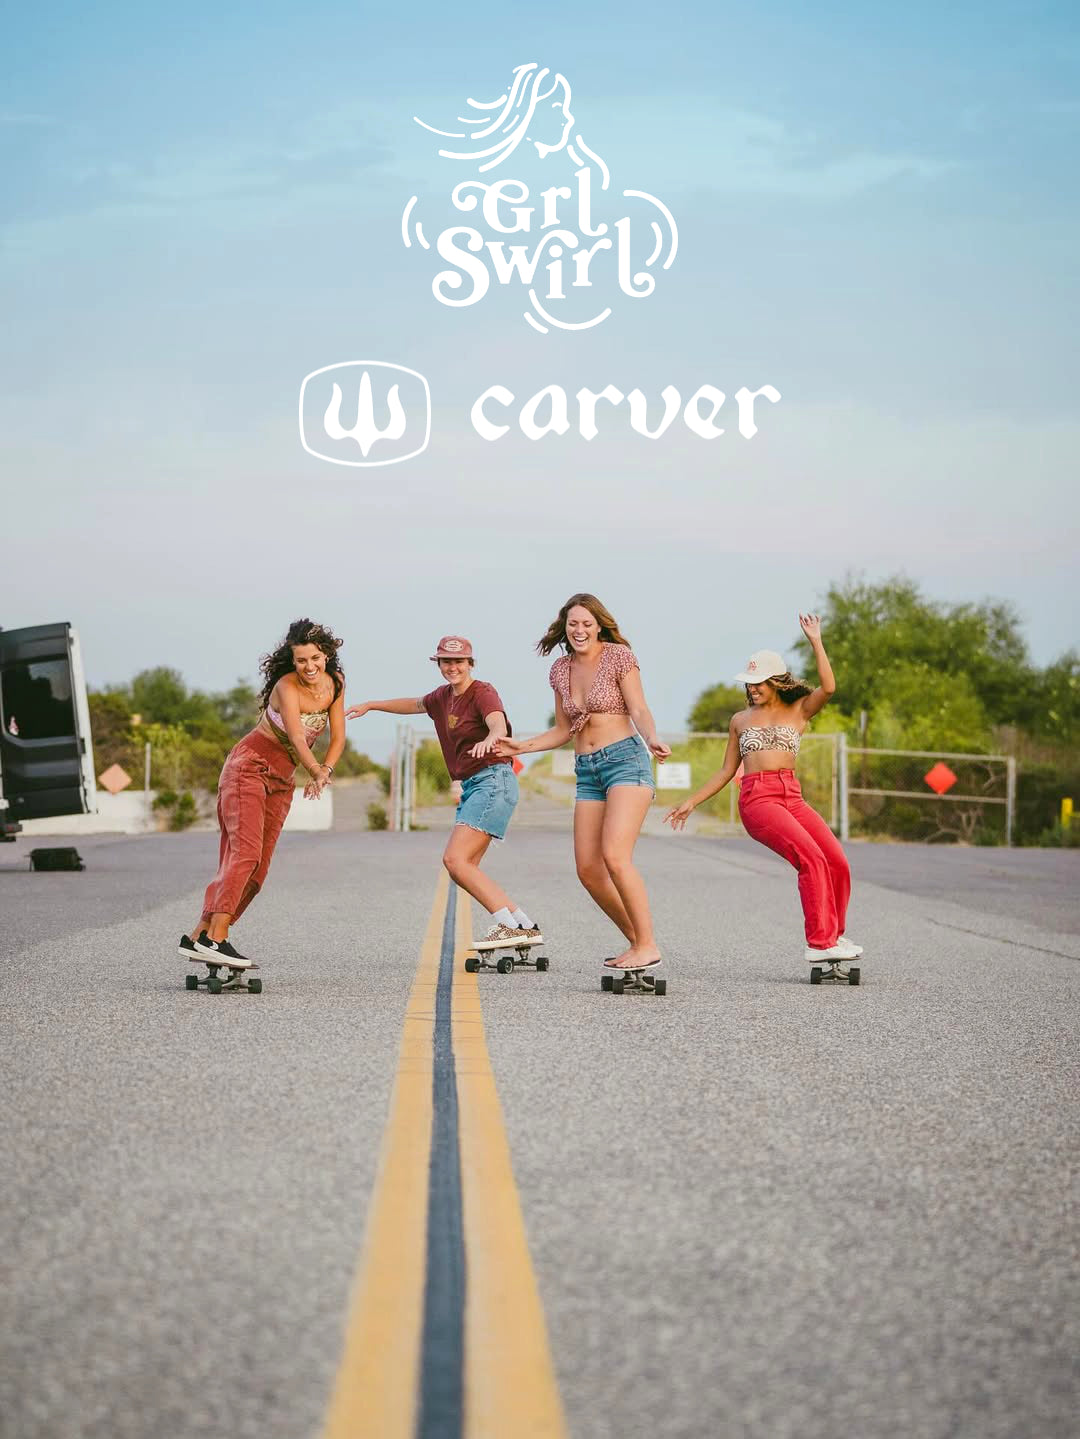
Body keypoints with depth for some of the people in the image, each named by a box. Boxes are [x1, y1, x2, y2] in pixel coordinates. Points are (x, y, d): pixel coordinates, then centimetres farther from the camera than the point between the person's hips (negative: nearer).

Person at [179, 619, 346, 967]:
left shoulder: (335, 683, 0)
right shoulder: (287, 686, -21)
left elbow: (338, 737, 0)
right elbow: (296, 736, -33)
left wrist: (325, 772, -19)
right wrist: (316, 773, -48)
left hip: (280, 781, 7)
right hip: (249, 766, -7)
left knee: (256, 872, 0)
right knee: (246, 852, -24)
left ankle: (197, 937, 3)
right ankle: (216, 938, -34)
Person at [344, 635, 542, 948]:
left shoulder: (483, 692, -8)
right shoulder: (443, 696, 16)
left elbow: (499, 725, -29)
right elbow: (414, 705, 37)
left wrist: (489, 739, -51)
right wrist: (370, 705, 40)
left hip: (493, 780, -9)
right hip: (471, 787, 9)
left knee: (455, 859, -19)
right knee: (463, 867, 2)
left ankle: (508, 925, -20)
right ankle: (526, 925, 2)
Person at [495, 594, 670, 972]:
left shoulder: (619, 656, -2)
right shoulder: (561, 670, 14)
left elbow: (639, 709, -9)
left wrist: (652, 738, -29)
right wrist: (522, 746, 11)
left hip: (625, 760, -7)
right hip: (587, 771, 7)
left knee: (615, 856, -22)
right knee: (588, 870, 0)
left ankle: (648, 946, -14)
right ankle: (636, 940, 15)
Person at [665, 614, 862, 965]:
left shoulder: (798, 711, 14)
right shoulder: (741, 720, 17)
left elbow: (828, 688, -5)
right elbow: (727, 771, 21)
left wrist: (815, 642, -7)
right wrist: (692, 802, 17)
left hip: (791, 796, 2)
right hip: (756, 798, -2)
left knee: (837, 862, -11)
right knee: (812, 858, -23)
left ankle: (834, 934, 11)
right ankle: (819, 943, -22)